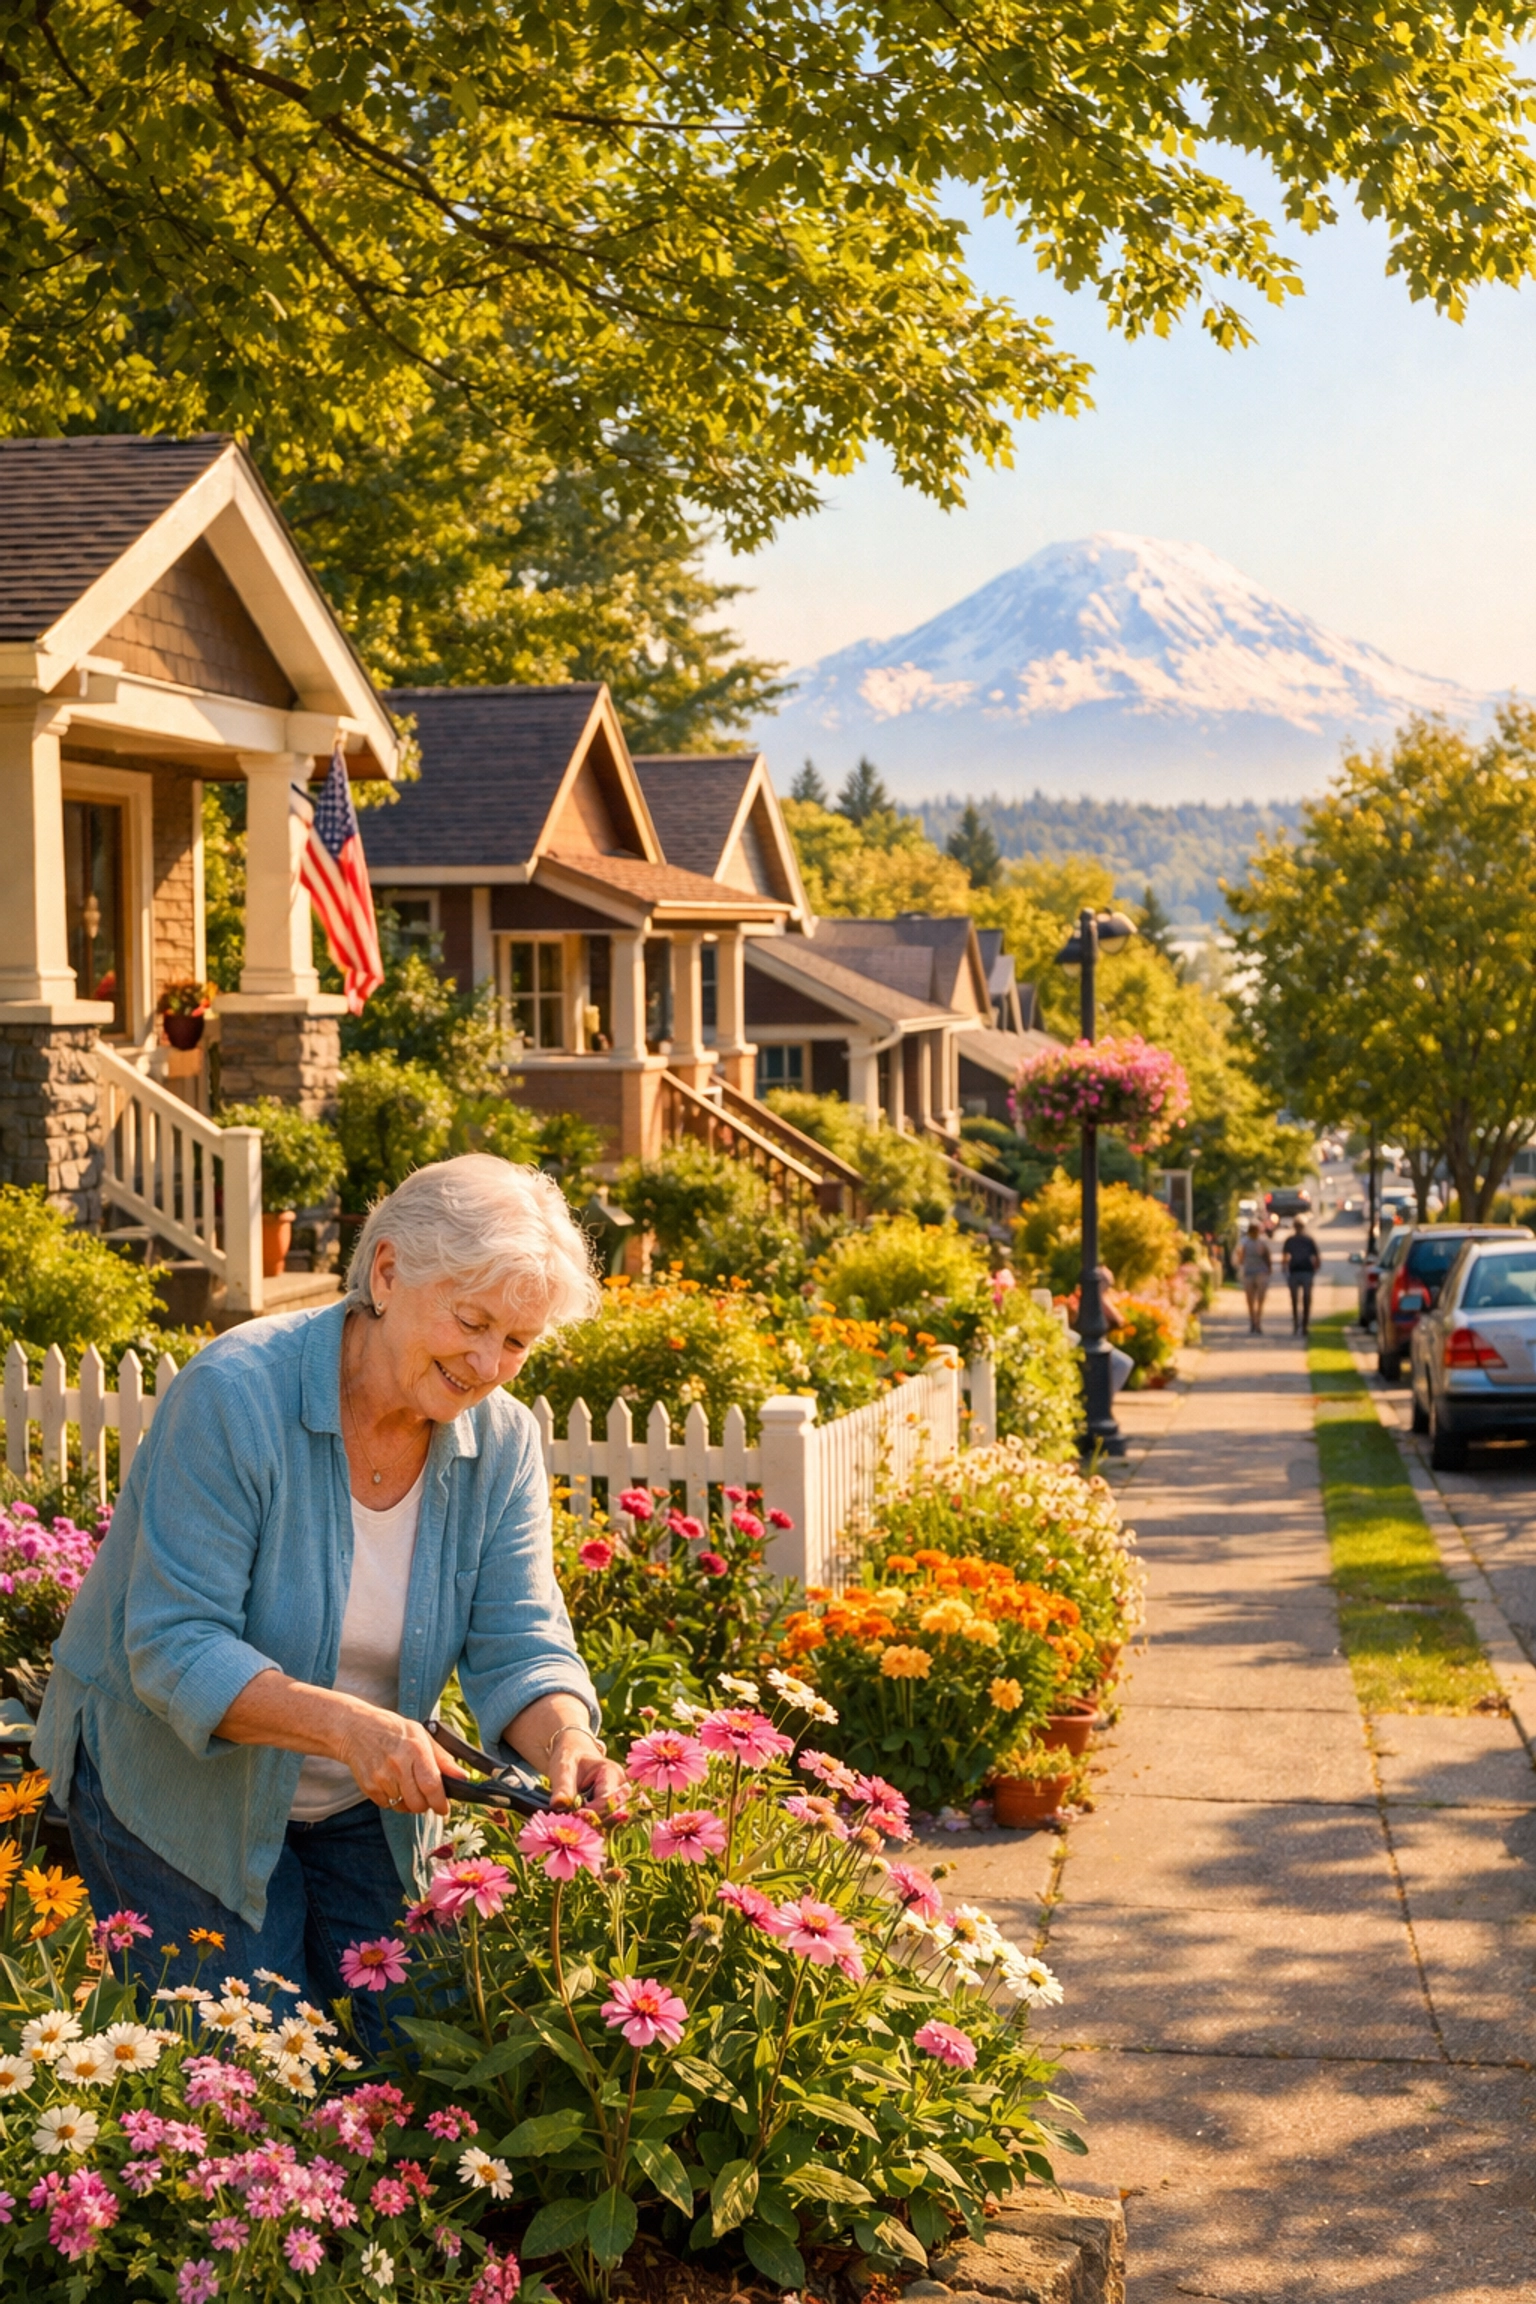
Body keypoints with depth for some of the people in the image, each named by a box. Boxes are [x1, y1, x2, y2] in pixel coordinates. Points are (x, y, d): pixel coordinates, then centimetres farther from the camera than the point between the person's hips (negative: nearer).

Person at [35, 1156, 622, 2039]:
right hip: (179, 1791, -5)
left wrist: (565, 1746, -33)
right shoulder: (234, 1395, -26)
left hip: (363, 1810, 5)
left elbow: (518, 1646, -10)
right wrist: (347, 1725, -42)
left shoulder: (503, 1445, -8)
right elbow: (173, 1648, -29)